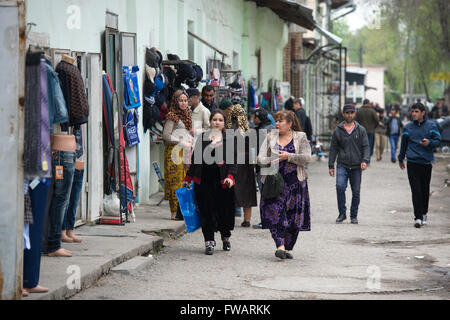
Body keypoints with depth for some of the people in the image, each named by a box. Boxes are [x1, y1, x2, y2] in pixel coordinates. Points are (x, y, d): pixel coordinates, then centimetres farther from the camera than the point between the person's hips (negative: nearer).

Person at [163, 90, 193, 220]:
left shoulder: (186, 115, 18)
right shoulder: (172, 116, -7)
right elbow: (166, 136, -12)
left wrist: (190, 141, 11)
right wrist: (182, 143, -11)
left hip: (185, 152, 8)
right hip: (175, 151, -8)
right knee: (176, 181, -8)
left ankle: (182, 211, 7)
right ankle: (174, 213, -6)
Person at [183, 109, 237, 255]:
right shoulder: (202, 138, 9)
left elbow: (233, 161, -1)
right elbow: (195, 159, 14)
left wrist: (230, 176, -17)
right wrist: (188, 178, 14)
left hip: (223, 181, -1)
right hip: (204, 181, 1)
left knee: (225, 209, 6)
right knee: (207, 211, -3)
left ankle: (226, 237, 29)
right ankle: (209, 241, 3)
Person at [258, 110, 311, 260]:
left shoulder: (300, 137, 4)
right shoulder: (270, 137, 10)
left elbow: (307, 158, -6)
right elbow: (260, 159, 4)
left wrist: (288, 156, -14)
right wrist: (271, 161, -17)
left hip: (295, 182, -1)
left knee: (294, 217, 0)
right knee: (274, 213, -13)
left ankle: (288, 248, 11)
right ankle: (280, 246, -17)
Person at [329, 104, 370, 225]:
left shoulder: (361, 130, 5)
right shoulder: (338, 131, 5)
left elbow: (366, 147, 2)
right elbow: (333, 148, 8)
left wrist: (365, 160, -14)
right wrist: (331, 165, 3)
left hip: (356, 167, 1)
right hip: (342, 165, -1)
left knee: (356, 192, 4)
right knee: (340, 186, -20)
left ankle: (354, 215, 19)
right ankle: (342, 213, -8)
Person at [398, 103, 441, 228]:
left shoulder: (431, 126, 3)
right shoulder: (408, 127, 6)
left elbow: (438, 141, 2)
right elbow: (404, 144, 16)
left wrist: (429, 142, -18)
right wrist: (401, 159, 22)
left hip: (427, 162, 0)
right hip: (412, 163, 0)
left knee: (425, 190, 9)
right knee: (416, 191, -8)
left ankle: (424, 213, 26)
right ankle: (418, 217, -9)